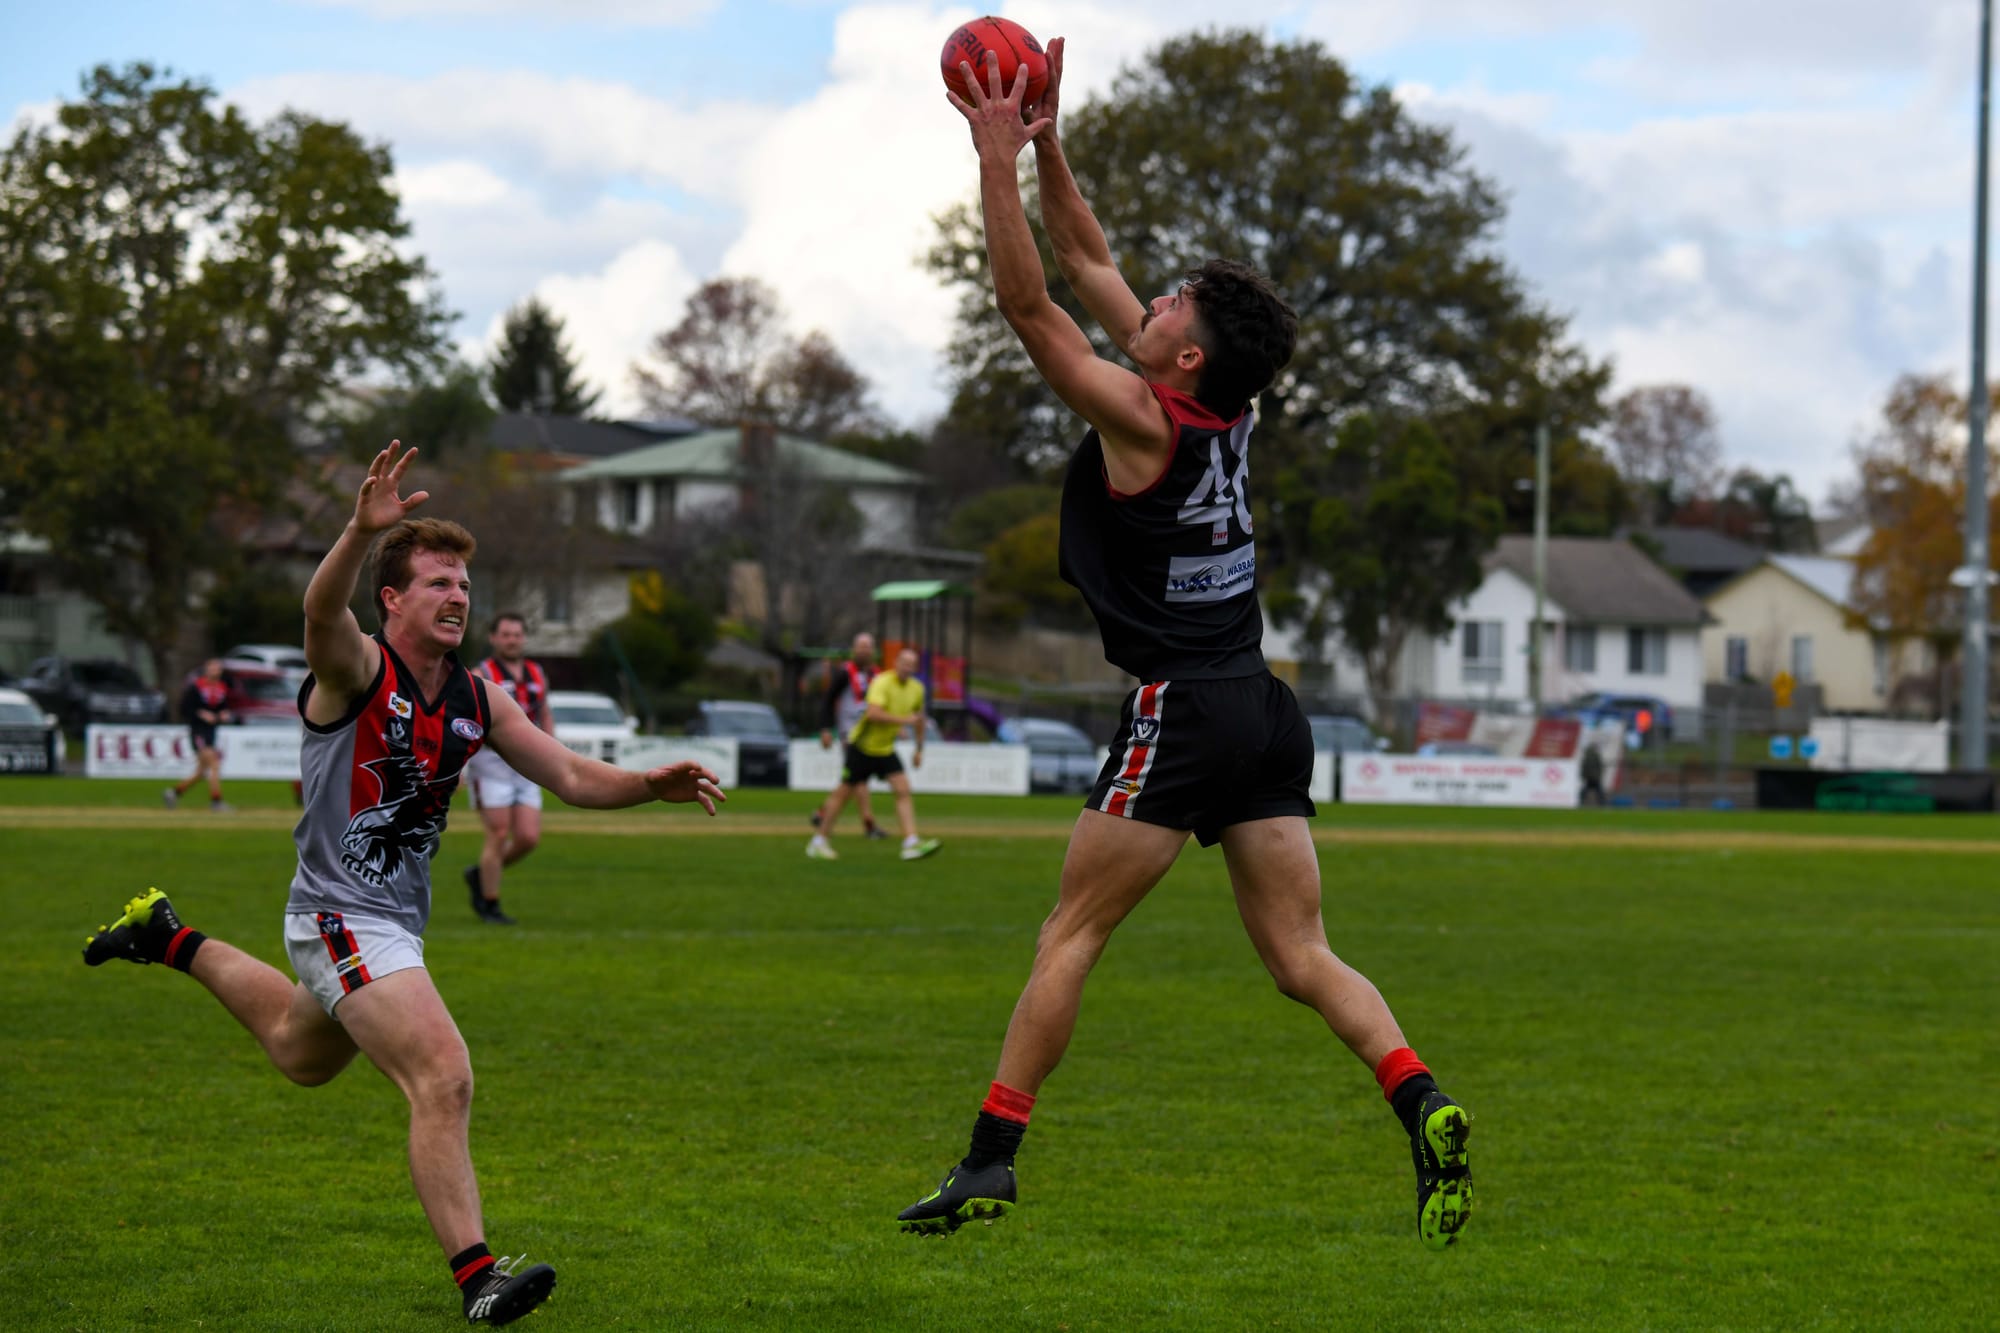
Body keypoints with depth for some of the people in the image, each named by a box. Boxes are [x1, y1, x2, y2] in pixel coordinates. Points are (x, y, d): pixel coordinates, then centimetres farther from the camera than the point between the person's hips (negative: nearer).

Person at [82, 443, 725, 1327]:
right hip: (341, 916, -9)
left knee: (303, 1055, 33)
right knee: (443, 1080, -22)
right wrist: (363, 532, -58)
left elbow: (569, 776, 7)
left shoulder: (476, 700, 4)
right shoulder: (357, 668, -17)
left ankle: (176, 945, 53)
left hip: (396, 917, 9)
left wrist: (651, 785, -11)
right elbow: (322, 611, -40)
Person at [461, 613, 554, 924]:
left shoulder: (537, 675, 12)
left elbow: (545, 716, 25)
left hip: (525, 769, 5)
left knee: (529, 838, -2)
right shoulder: (480, 676, -5)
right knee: (499, 835, -8)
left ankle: (480, 875, 22)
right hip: (491, 764, -5)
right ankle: (489, 906, 5)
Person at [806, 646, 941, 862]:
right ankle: (818, 842, 14)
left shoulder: (917, 688, 3)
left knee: (903, 791, -10)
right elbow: (873, 713, -35)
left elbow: (919, 717, 21)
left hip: (886, 750, 6)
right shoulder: (882, 683, -21)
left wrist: (919, 749, 21)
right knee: (844, 793, 2)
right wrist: (904, 720, -32)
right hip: (862, 746, -6)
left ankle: (911, 844, -17)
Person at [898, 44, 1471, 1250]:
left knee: (1070, 937, 0)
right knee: (1303, 958, 2)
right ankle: (1422, 1102, -19)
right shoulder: (1222, 413, 10)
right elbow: (1090, 267, 18)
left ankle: (991, 1158, 0)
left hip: (1183, 710, -7)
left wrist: (999, 160, -6)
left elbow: (1029, 302, -10)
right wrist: (1046, 146, 18)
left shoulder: (1145, 421, -10)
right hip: (1265, 710, 7)